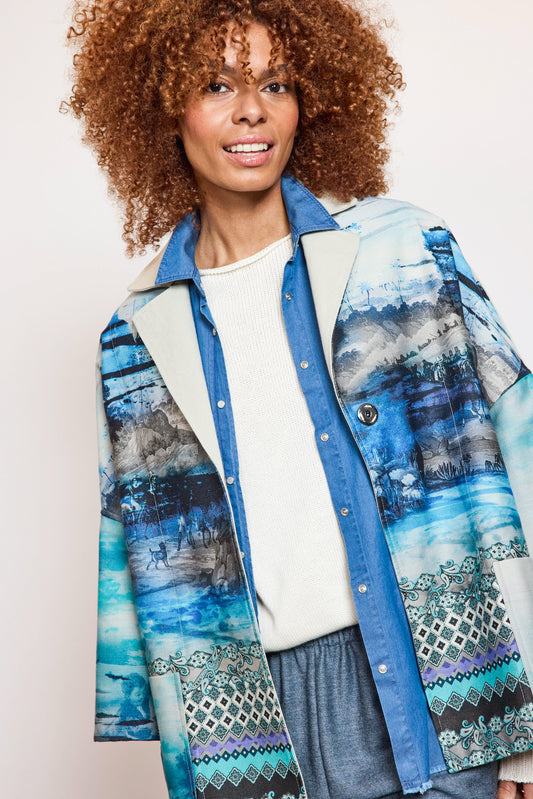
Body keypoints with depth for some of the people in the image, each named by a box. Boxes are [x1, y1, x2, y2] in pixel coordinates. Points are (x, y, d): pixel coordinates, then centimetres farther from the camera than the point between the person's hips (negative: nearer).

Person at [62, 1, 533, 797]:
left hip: (440, 676, -1)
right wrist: (150, 730, 10)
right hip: (259, 697, 2)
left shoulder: (405, 247, 1)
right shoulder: (139, 335, 7)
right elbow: (135, 552, 11)